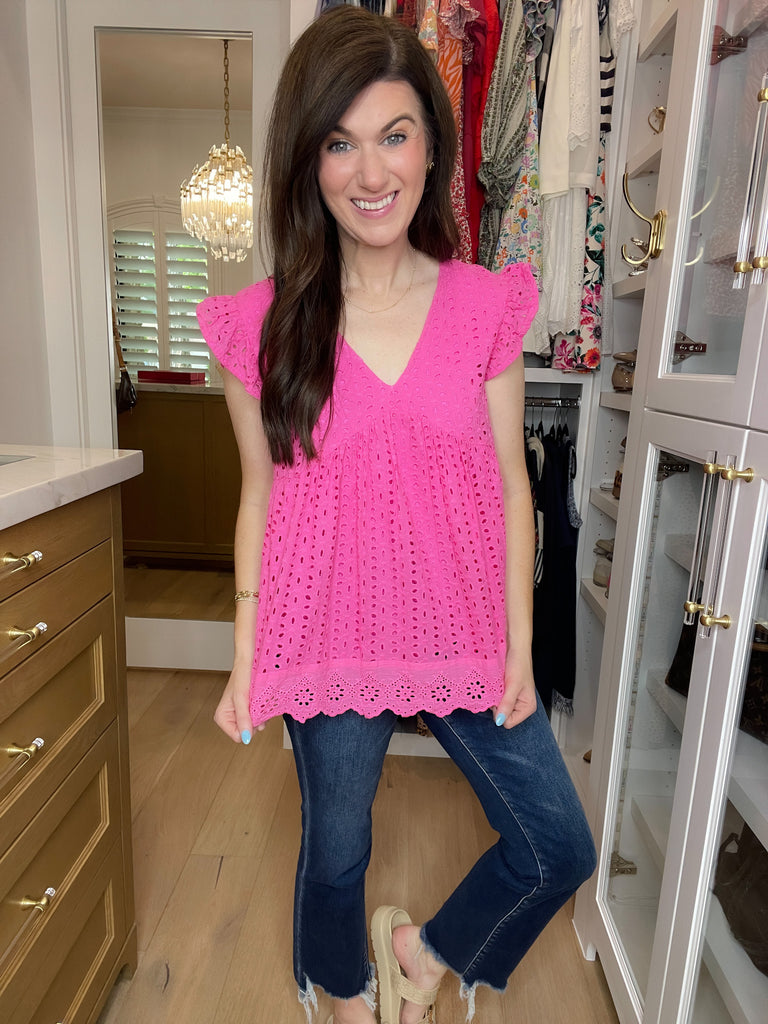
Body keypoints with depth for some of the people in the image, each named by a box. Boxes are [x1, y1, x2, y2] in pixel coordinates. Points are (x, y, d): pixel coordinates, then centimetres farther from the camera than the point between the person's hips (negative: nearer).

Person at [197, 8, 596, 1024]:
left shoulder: (486, 306, -2)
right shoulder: (266, 325, -5)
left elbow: (509, 483, 0)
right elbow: (261, 497, 0)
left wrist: (519, 647, 0)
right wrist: (245, 660, 2)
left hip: (461, 629, 2)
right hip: (331, 638, -1)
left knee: (560, 848, 10)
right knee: (336, 852, 19)